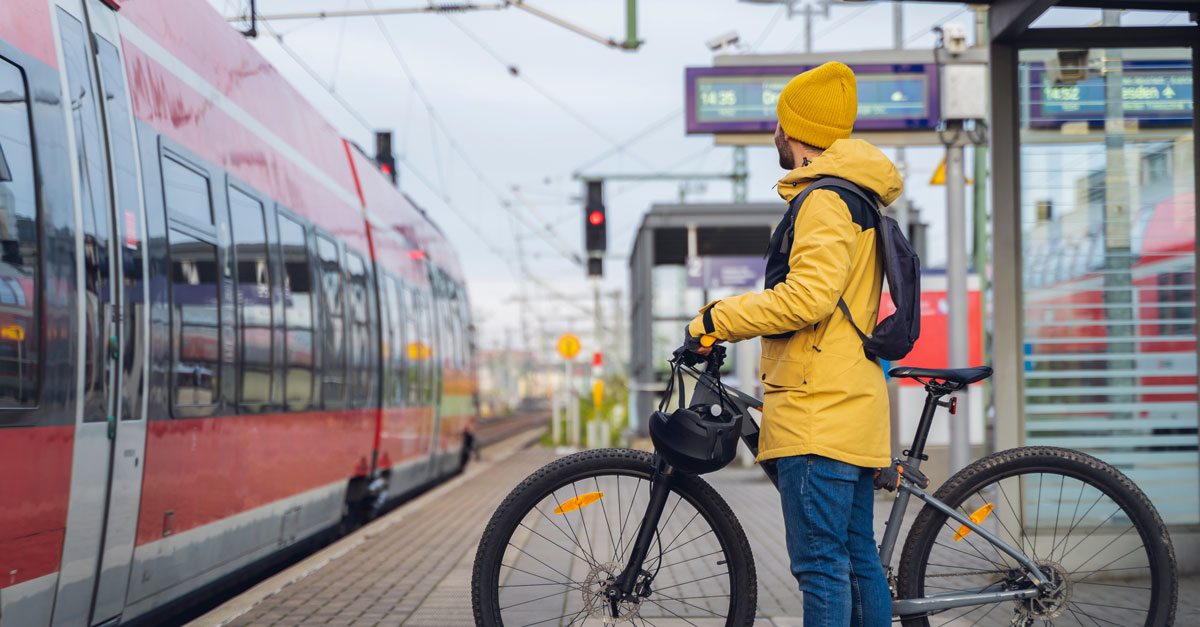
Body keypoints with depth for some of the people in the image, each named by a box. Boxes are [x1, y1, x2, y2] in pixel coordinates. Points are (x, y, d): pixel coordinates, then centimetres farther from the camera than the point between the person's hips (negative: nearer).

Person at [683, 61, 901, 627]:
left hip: (820, 411, -11)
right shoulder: (855, 198, 21)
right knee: (857, 558, 12)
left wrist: (716, 320, -16)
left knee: (820, 565, -10)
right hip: (850, 407, 11)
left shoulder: (825, 201, -12)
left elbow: (809, 295, -24)